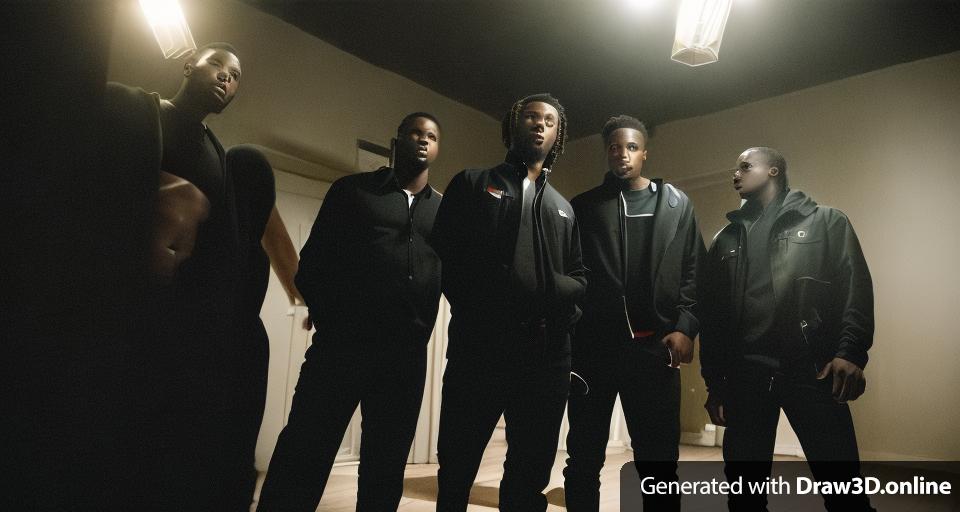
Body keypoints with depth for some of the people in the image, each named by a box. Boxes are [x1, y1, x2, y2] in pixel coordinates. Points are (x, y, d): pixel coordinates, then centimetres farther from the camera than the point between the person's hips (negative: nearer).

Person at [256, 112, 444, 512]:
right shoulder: (352, 190, 9)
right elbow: (312, 262, 5)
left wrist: (419, 332, -3)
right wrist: (330, 318, -4)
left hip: (406, 354, 3)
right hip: (342, 344, -2)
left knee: (386, 466, 10)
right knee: (302, 457, -3)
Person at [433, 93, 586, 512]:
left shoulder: (563, 209, 22)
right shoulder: (472, 184, 10)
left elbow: (579, 279, 15)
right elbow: (443, 255, -1)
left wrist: (554, 290, -6)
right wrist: (476, 307, -11)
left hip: (547, 353, 4)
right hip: (478, 347, -3)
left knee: (531, 474, 12)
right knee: (456, 469, 5)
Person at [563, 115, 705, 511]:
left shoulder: (676, 204, 11)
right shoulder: (583, 207, 11)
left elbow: (694, 270, 6)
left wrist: (686, 326, -8)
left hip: (653, 346, 0)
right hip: (592, 345, 0)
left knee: (659, 458, 7)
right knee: (584, 456, 8)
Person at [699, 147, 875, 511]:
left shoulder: (825, 222, 10)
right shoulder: (726, 239, 18)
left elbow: (856, 288, 0)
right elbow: (711, 313, 13)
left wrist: (851, 353, -15)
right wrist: (714, 381, 8)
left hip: (811, 370, -2)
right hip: (745, 373, 3)